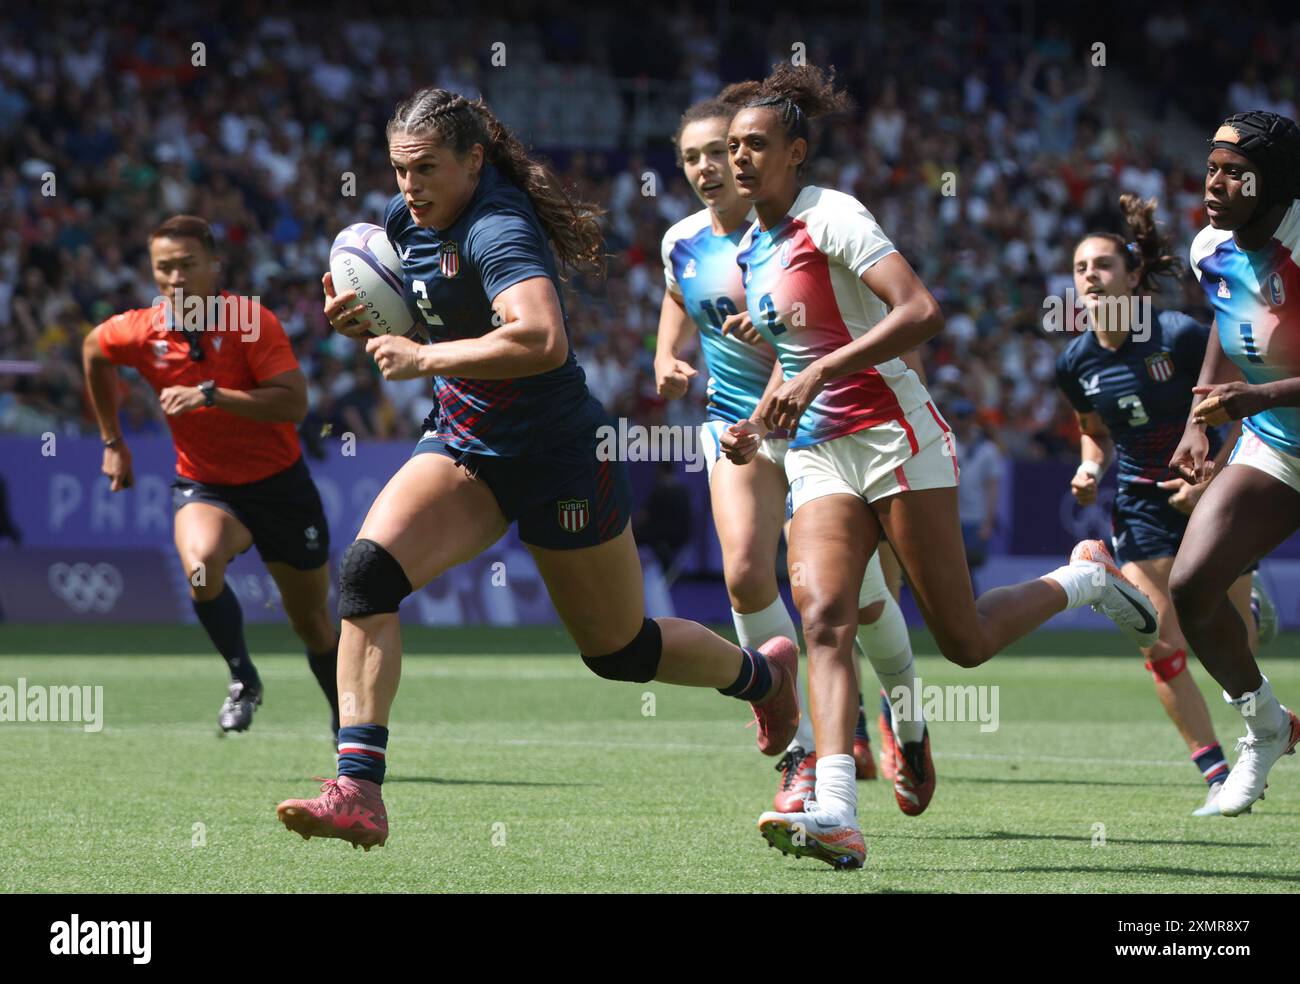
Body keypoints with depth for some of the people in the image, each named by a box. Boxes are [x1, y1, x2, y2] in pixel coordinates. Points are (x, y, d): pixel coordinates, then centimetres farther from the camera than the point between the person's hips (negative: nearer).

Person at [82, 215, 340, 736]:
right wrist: (113, 442, 19)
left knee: (313, 624, 10)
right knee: (200, 565, -34)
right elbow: (93, 351, 16)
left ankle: (347, 725, 35)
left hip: (279, 483, -1)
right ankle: (243, 679, -11)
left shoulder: (252, 320, -18)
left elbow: (294, 403, -26)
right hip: (203, 486, 1)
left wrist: (211, 394, -35)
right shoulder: (139, 332, -9)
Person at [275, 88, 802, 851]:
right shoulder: (409, 219, 1)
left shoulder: (498, 230, -25)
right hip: (464, 445, 7)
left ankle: (763, 673, 42)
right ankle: (359, 793, -25)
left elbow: (542, 339, -43)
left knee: (621, 650, 10)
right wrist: (357, 318, -2)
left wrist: (425, 359, -34)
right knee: (367, 571, -20)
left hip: (559, 458, -7)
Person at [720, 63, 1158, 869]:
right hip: (817, 457, 7)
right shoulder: (753, 249, 15)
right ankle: (835, 816, -33)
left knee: (965, 641, -4)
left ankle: (1087, 579, 25)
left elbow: (921, 310, -23)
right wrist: (759, 426, 12)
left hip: (895, 438, -7)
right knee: (823, 618, -18)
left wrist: (819, 373, -27)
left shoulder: (831, 217, -11)